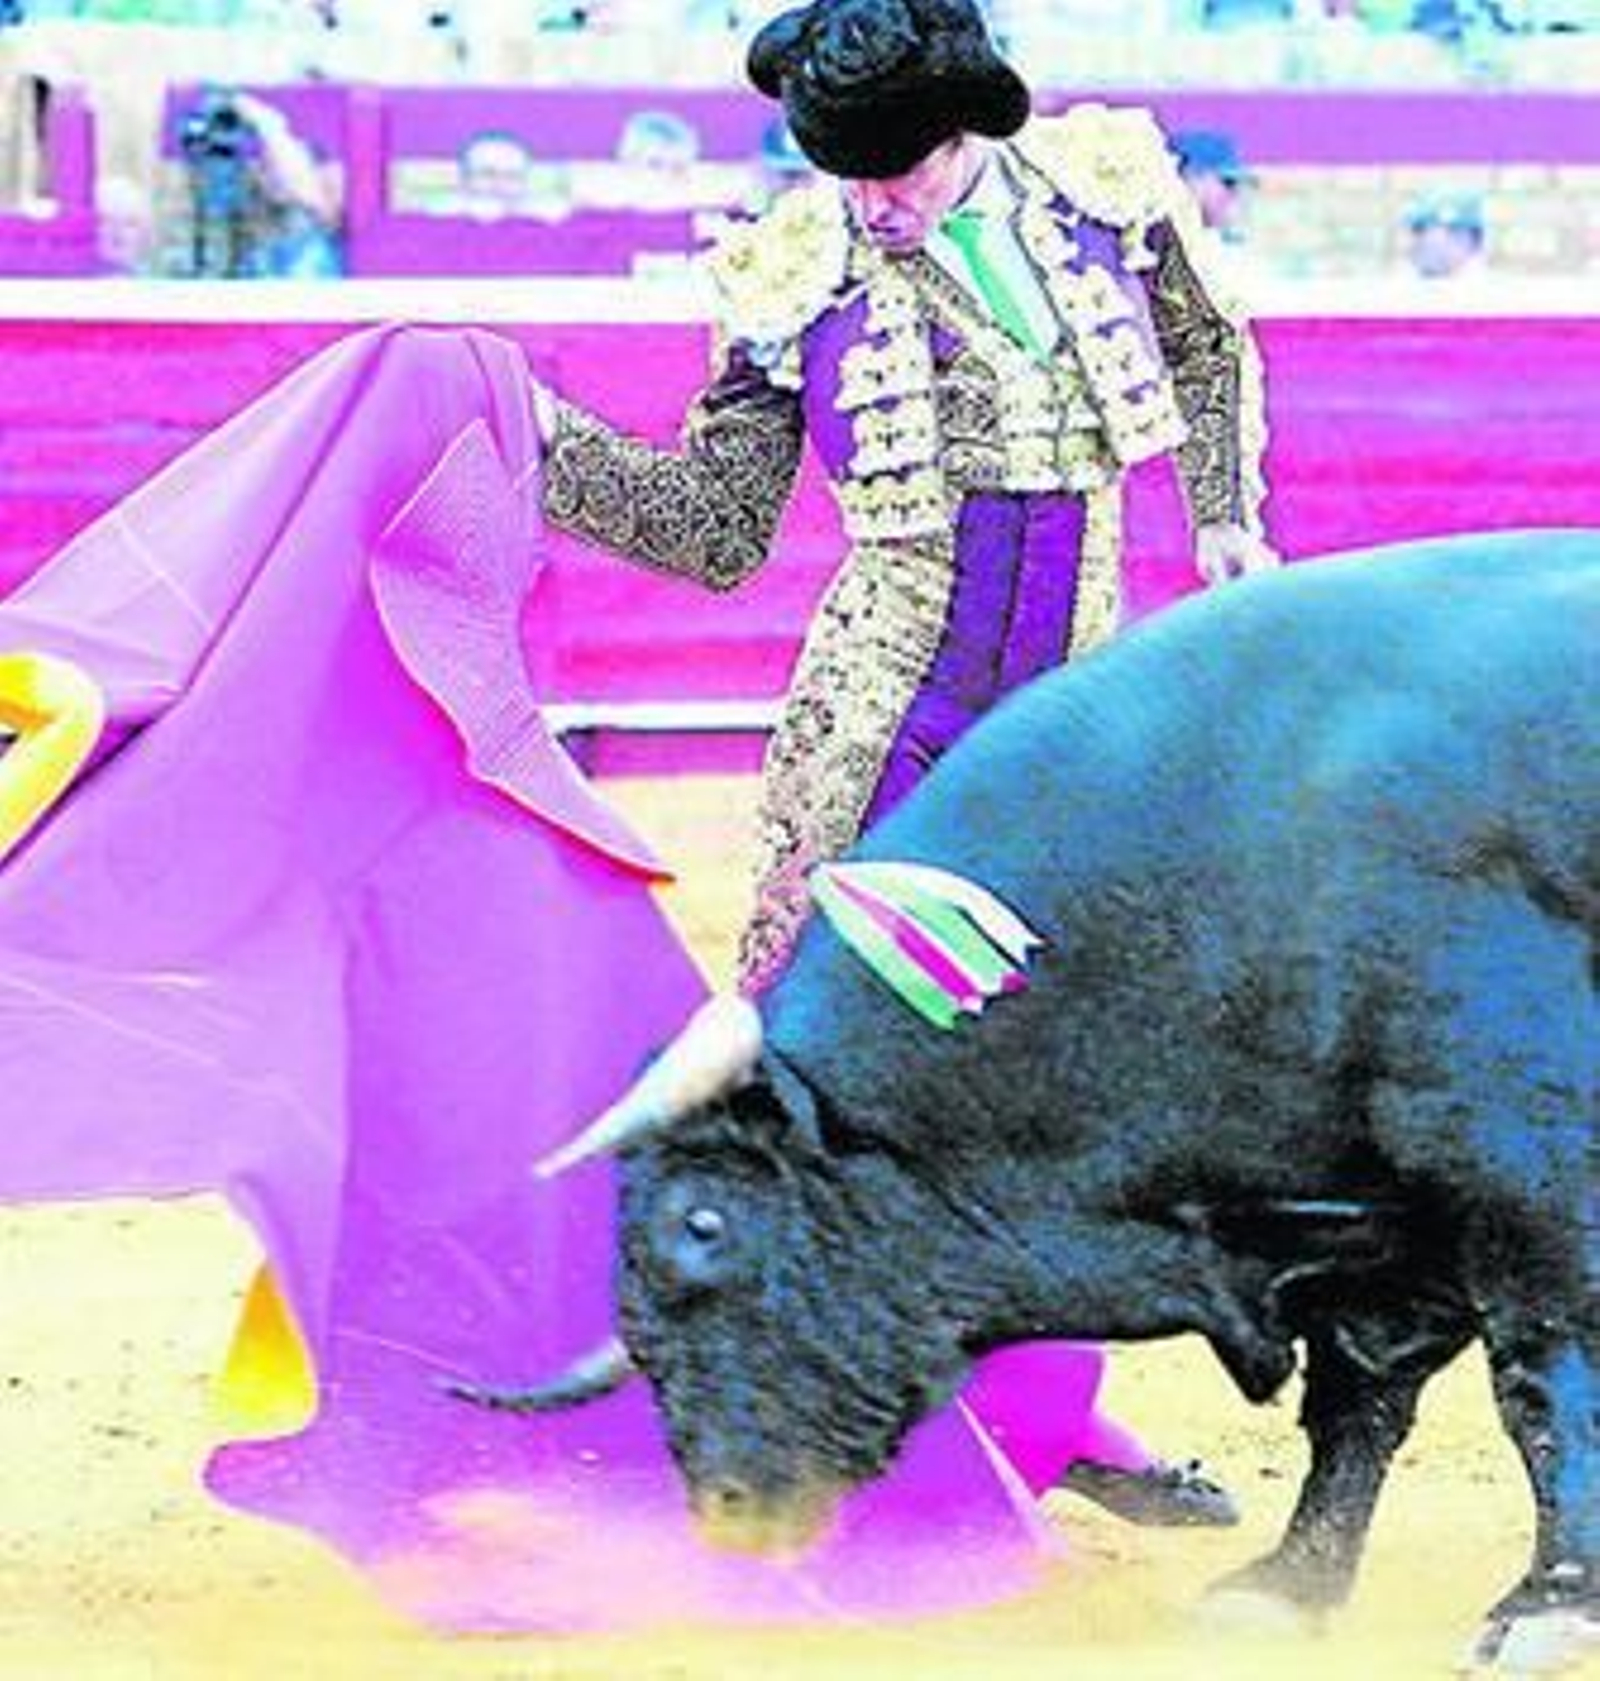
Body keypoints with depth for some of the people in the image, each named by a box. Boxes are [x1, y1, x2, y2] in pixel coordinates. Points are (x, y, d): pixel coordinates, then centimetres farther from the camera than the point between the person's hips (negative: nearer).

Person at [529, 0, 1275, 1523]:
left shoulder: (1104, 183, -1)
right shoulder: (794, 278, -7)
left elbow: (1210, 346, 19)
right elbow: (719, 534, -4)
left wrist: (1226, 518, 10)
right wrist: (554, 443, -15)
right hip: (882, 708, -3)